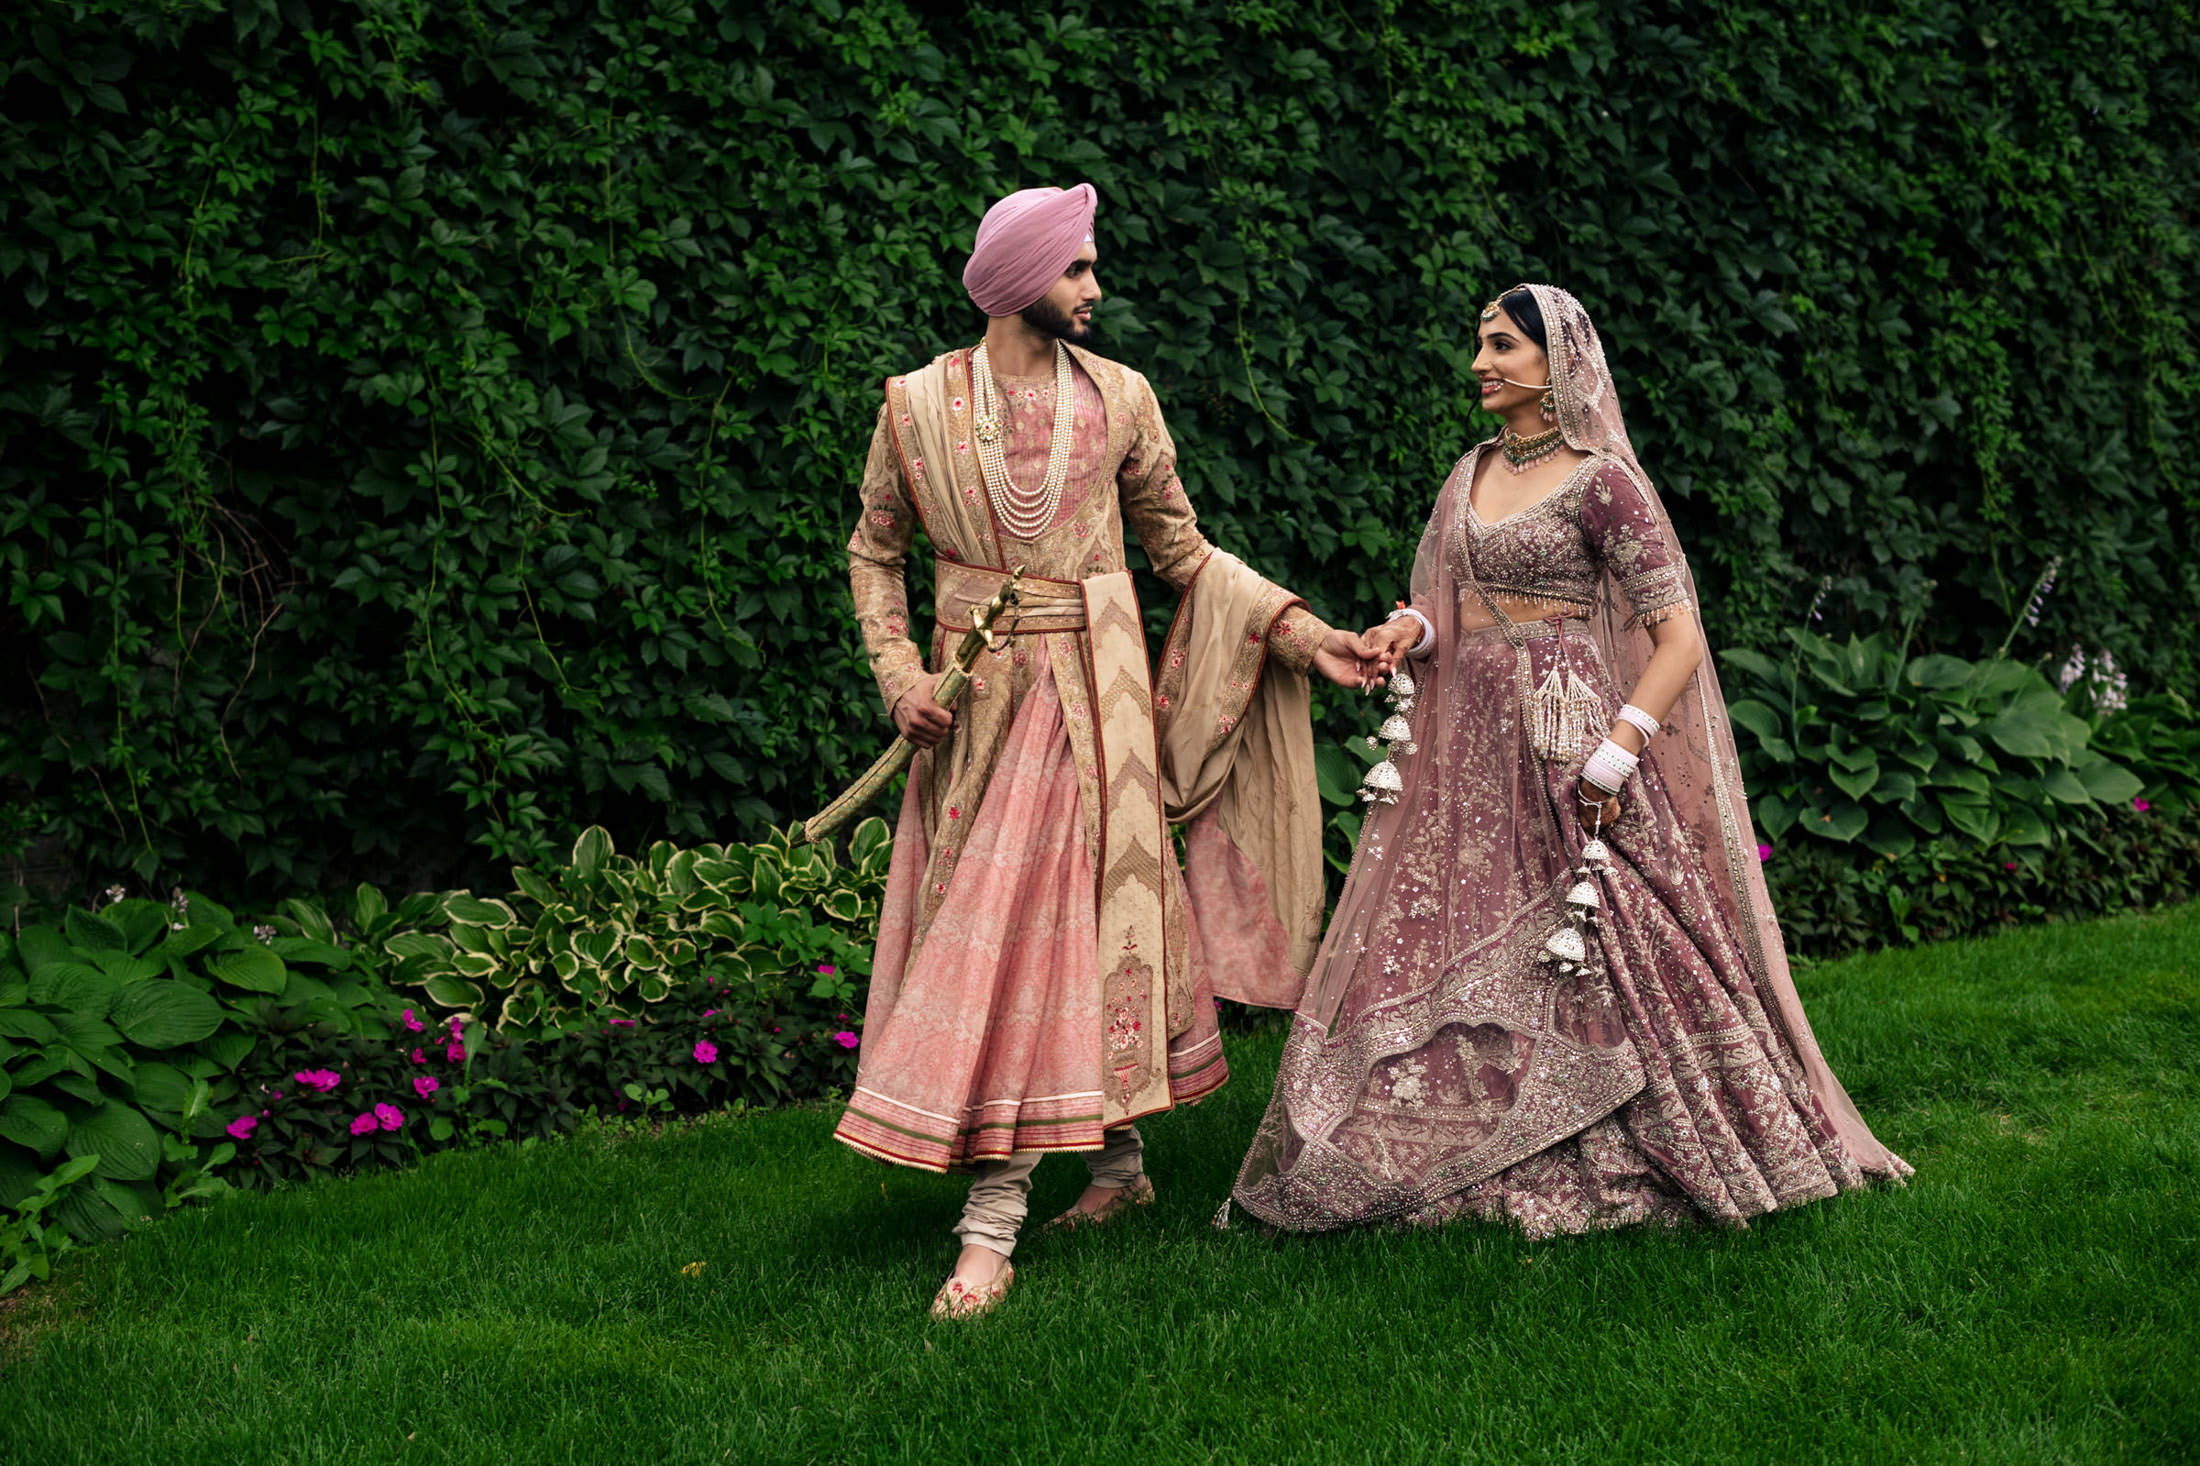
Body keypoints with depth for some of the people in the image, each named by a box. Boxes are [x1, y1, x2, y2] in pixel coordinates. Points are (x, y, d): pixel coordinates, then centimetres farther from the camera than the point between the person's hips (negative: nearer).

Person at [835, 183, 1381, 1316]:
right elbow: (874, 551, 10)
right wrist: (898, 670, -4)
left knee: (1065, 922, -8)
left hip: (1092, 688, -1)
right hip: (975, 692, 2)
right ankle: (1119, 1163, 23)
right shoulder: (918, 404, 1)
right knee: (980, 920, 5)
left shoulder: (1118, 399, 2)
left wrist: (1297, 631, 1)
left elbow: (1179, 546, 9)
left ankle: (991, 1227, -7)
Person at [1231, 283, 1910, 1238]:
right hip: (1467, 746, 7)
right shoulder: (1473, 473, 13)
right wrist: (1412, 629, -1)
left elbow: (1679, 635, -11)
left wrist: (1618, 748, -20)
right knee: (1426, 957, 4)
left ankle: (1601, 1164, 10)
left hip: (1566, 742, -7)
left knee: (1599, 965, -3)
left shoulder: (1601, 481, -8)